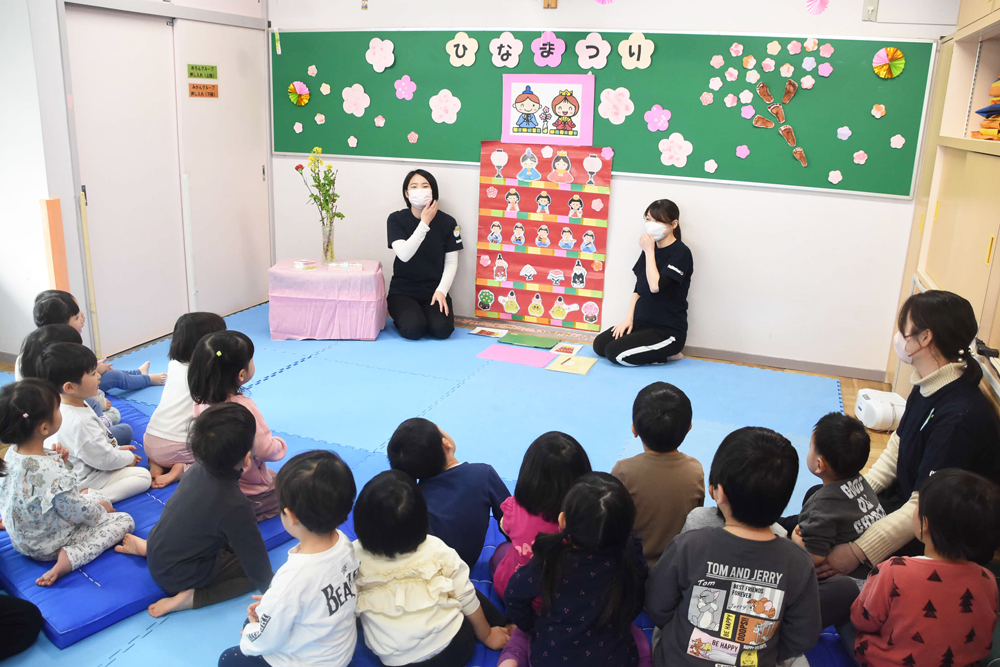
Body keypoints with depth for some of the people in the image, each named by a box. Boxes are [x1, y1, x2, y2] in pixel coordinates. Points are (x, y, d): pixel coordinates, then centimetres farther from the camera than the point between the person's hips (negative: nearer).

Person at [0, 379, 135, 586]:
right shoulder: (53, 474, -39)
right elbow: (79, 514, -23)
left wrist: (59, 460, -9)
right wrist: (101, 510, -3)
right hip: (49, 547, -9)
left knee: (97, 497, 22)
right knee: (124, 520, 0)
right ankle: (69, 558, -13)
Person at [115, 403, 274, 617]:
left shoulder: (197, 469, -11)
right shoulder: (235, 506, -32)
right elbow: (255, 560, -19)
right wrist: (270, 589, -3)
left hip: (157, 552, 7)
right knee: (252, 568, -1)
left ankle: (146, 547, 19)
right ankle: (192, 597, -11)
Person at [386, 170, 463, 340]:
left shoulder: (447, 222, -1)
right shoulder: (396, 219, -4)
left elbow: (452, 262, 0)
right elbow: (404, 254, -19)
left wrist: (441, 290, -14)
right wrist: (424, 223, -20)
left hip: (434, 291, 1)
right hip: (403, 291, -1)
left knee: (442, 329, -25)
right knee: (413, 329, -27)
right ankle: (402, 319, 9)